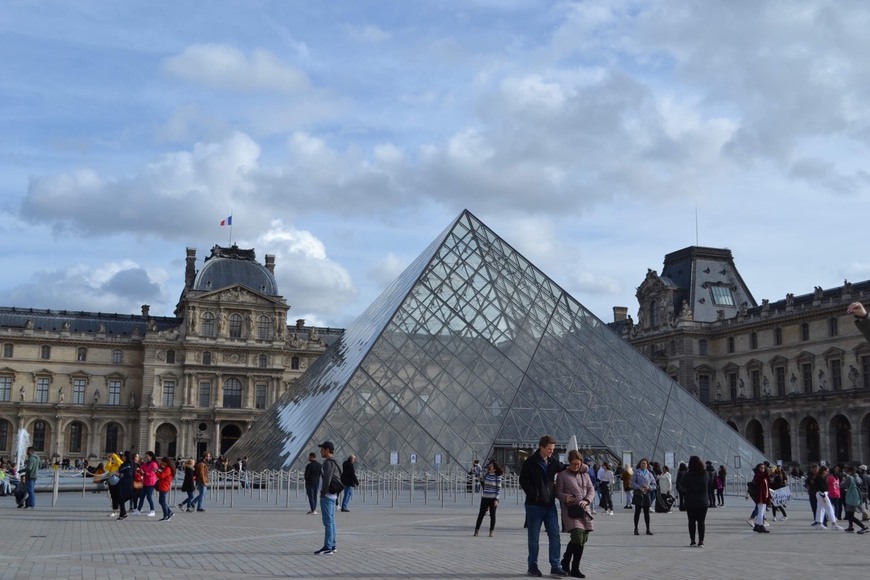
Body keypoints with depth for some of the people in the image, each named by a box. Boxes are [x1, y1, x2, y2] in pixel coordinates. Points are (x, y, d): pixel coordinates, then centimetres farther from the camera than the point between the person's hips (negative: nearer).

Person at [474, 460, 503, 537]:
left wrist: (496, 499, -13)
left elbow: (499, 489, -6)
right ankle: (476, 529, 9)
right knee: (481, 514, 3)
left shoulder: (498, 477, -6)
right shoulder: (485, 475, 6)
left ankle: (491, 531, 11)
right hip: (485, 498, 3)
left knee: (492, 515, 3)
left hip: (493, 499, -3)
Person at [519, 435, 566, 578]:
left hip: (550, 505, 5)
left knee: (554, 536, 1)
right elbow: (523, 480, -10)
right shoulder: (530, 462, -9)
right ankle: (533, 566, 16)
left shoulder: (553, 461, 7)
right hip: (534, 505, -5)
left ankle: (555, 566, 6)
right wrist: (534, 495, -19)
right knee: (533, 537, 5)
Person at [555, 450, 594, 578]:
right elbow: (558, 492, 0)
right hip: (570, 510, -5)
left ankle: (575, 568, 14)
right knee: (577, 537, -19)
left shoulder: (585, 474, 14)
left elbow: (591, 489, 11)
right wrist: (565, 497, -22)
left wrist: (587, 500, -7)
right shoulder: (562, 475, 0)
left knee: (583, 539, 4)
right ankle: (566, 562, 2)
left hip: (584, 510, 5)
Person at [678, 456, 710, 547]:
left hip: (690, 502, -2)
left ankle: (692, 540, 8)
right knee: (701, 522, 6)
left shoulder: (688, 475, -13)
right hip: (703, 502, 2)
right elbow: (709, 486, 13)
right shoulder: (705, 474, -3)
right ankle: (701, 541, 1)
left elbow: (682, 486, -3)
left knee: (691, 521, 8)